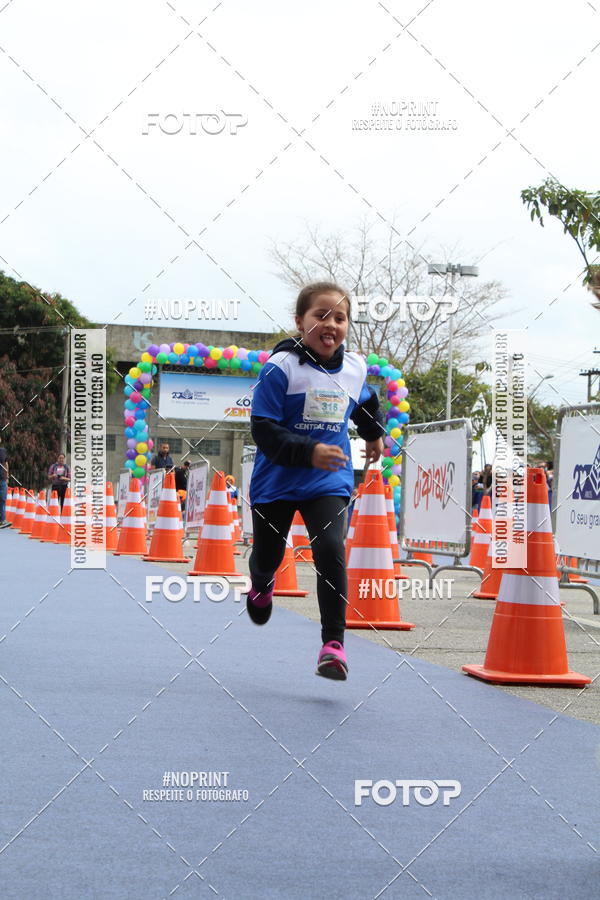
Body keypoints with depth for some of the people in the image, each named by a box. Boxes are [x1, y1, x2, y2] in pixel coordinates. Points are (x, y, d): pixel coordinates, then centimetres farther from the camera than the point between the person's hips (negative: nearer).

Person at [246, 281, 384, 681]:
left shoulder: (355, 368, -1)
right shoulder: (280, 367, -16)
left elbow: (366, 402, 25)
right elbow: (264, 430, -21)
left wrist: (374, 434, 40)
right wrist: (309, 451, -33)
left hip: (329, 483, 2)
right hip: (277, 482, -1)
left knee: (330, 550, -19)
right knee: (267, 556, 13)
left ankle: (333, 641, -14)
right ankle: (262, 585, 52)